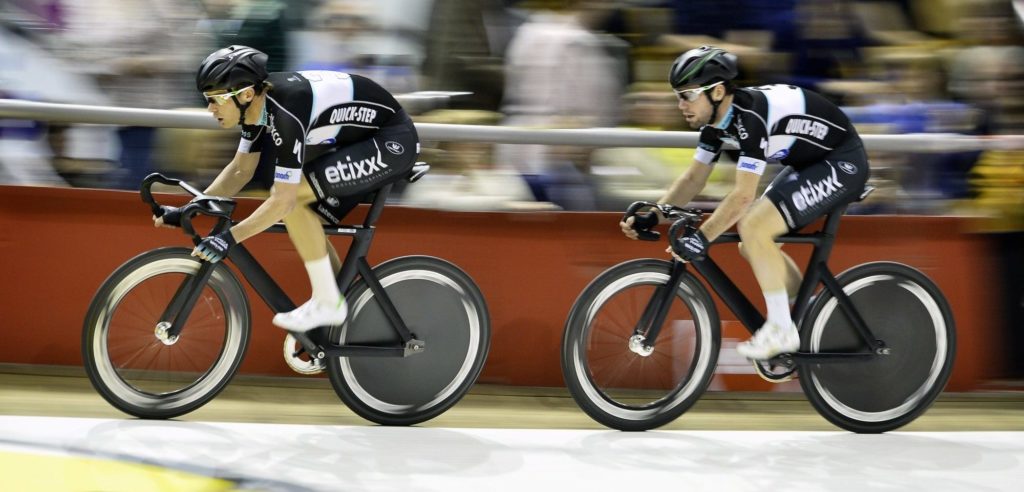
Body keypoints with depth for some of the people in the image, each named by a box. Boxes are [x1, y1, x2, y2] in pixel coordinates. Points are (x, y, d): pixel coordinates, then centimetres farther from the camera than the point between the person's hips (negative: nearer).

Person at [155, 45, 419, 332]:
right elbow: (241, 170, 9)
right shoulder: (257, 101, -3)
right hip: (359, 140, 9)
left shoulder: (286, 112, -30)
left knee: (295, 194, -21)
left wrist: (229, 238, -31)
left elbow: (283, 199, -30)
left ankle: (327, 303, -10)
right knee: (302, 221, 6)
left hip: (392, 142, -9)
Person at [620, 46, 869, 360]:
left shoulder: (750, 115, -29)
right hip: (808, 163, 10)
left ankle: (781, 331, -13)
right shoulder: (716, 117, -1)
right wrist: (650, 218, -4)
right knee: (752, 245, 5)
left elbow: (743, 195, -32)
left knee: (753, 228, -22)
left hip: (841, 163, -10)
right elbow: (694, 178, 6)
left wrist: (701, 239, -33)